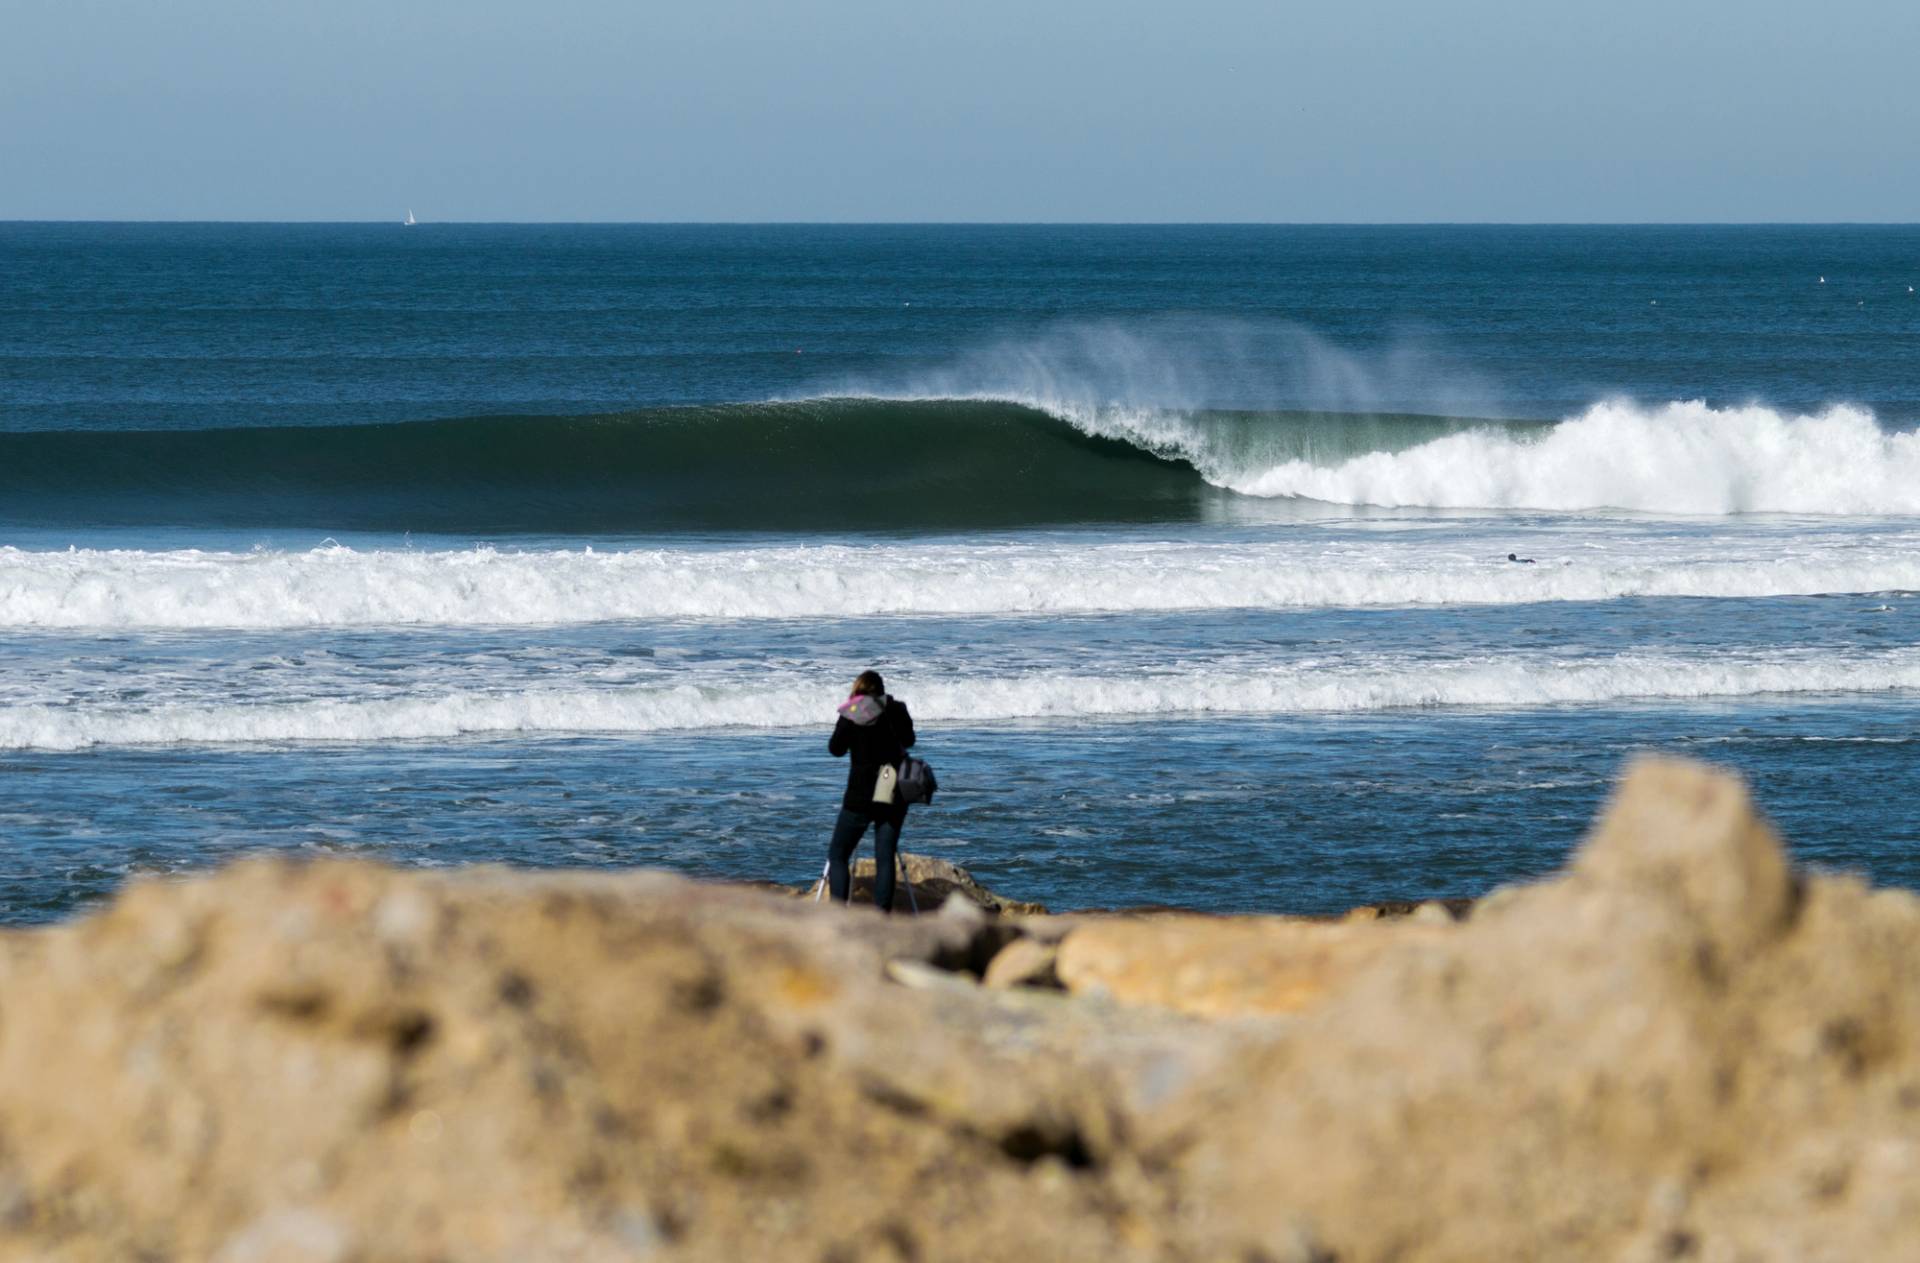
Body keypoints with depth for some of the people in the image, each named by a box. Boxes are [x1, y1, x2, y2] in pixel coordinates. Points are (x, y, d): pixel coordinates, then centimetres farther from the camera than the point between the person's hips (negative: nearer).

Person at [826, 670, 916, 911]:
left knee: (837, 855, 4)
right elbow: (908, 740, 16)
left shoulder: (851, 715, -8)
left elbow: (836, 749, 3)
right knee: (885, 857, 6)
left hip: (861, 795, -3)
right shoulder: (896, 711, 1)